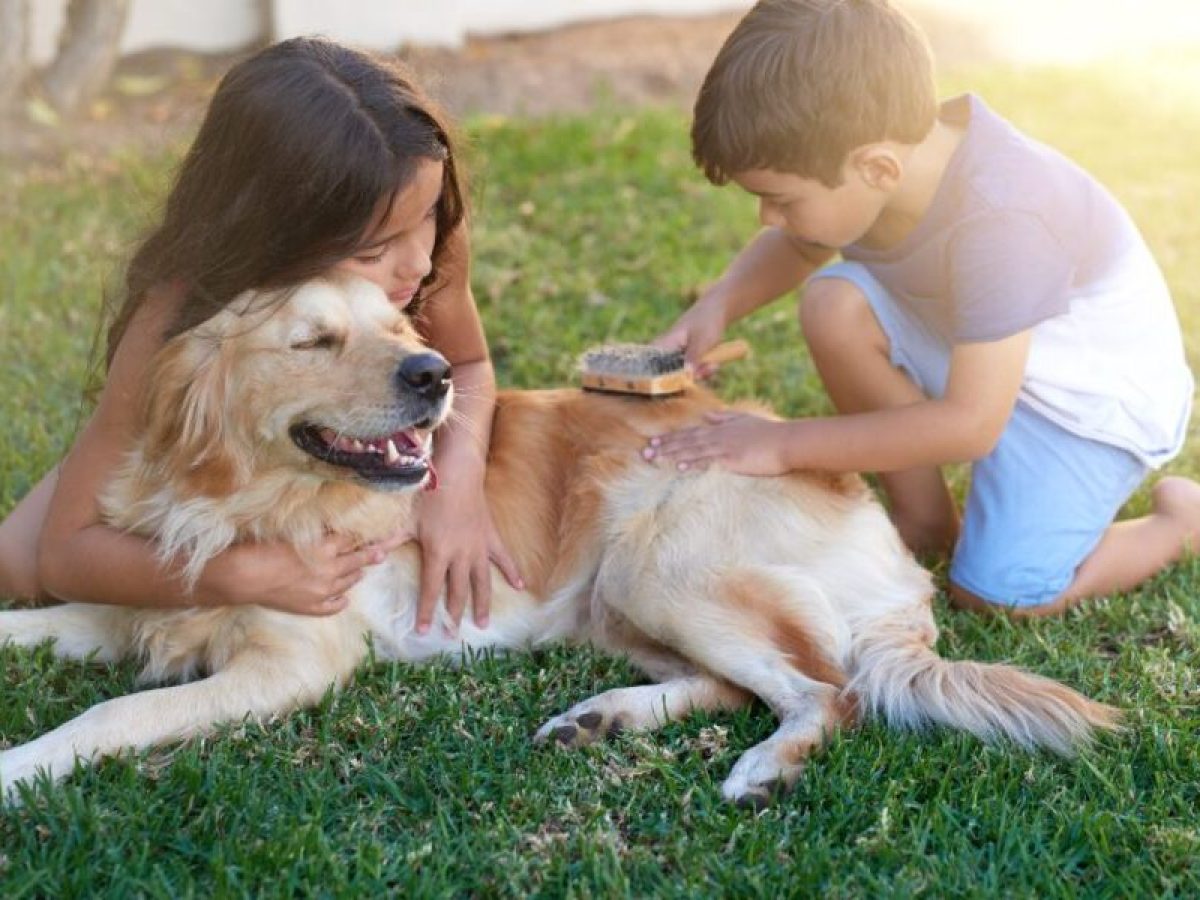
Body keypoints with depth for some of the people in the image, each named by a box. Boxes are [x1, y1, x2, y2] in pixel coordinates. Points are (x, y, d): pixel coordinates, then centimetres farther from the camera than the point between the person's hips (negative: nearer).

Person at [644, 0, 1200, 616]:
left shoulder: (996, 222, -39)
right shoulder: (855, 147, -18)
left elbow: (970, 423, -36)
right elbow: (795, 246, 6)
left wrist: (785, 444, -34)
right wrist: (717, 307, -14)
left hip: (1097, 386, -6)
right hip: (966, 347, 7)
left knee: (1000, 593, -17)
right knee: (834, 304, -19)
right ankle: (924, 519, 0)